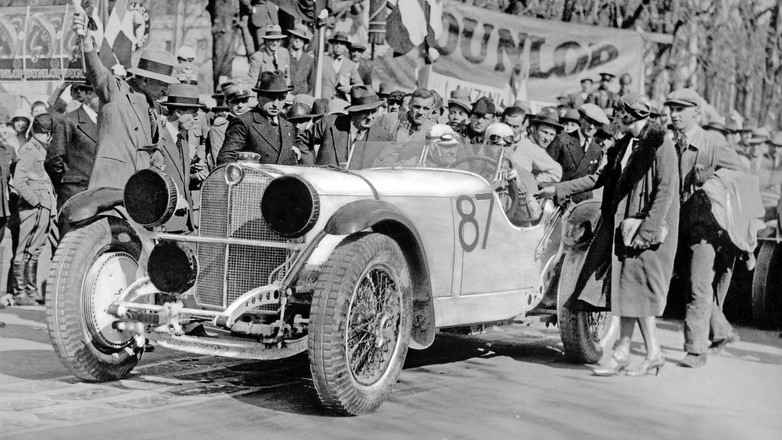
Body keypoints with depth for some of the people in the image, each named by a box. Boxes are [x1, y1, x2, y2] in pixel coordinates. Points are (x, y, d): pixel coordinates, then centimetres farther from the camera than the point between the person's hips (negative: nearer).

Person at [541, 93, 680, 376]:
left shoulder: (660, 144, -12)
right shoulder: (625, 144, 13)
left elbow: (666, 191, -17)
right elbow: (602, 177, 19)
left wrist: (647, 231, -22)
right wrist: (559, 189, 19)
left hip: (647, 227, -7)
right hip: (620, 225, 8)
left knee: (636, 289, -5)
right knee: (625, 288, 7)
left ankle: (654, 354, 6)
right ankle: (622, 354, 11)